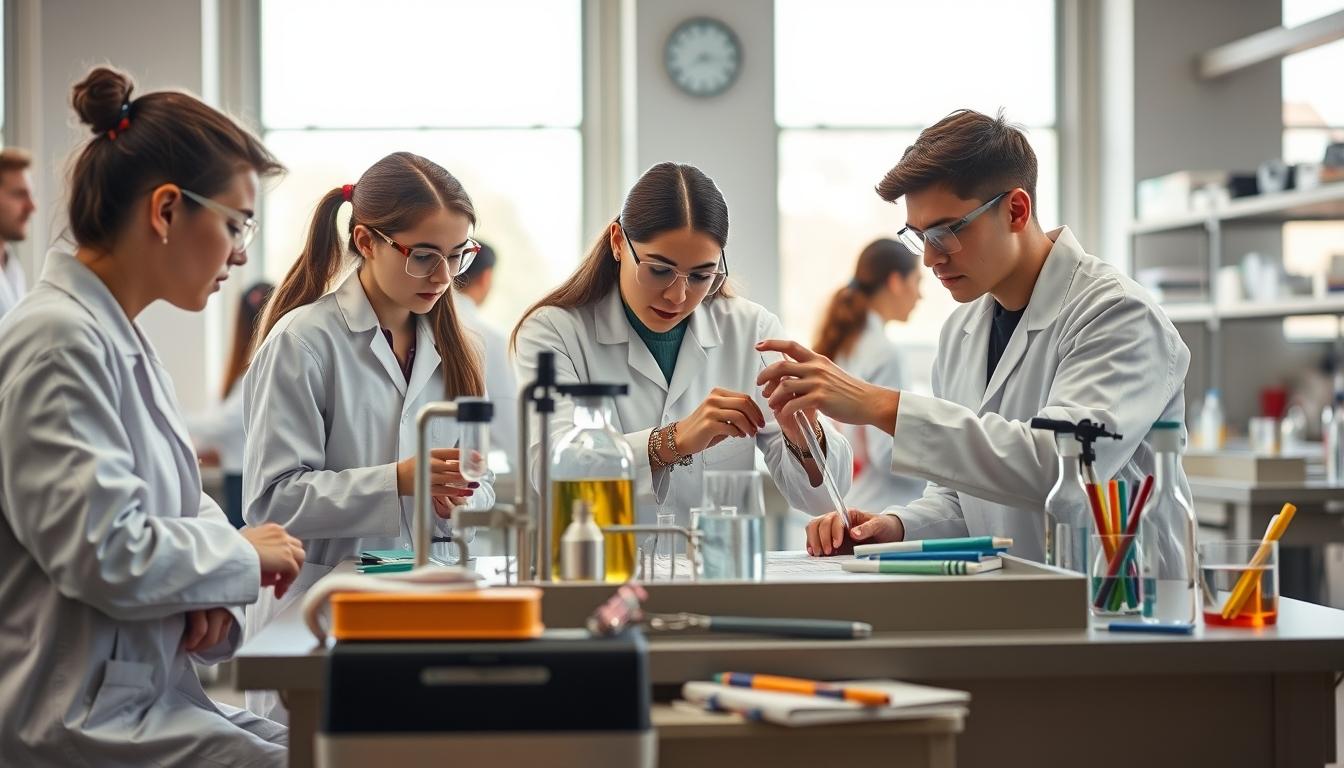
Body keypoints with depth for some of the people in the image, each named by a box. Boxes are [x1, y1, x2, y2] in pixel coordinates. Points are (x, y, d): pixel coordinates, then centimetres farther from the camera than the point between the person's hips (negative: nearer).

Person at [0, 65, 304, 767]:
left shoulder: (120, 339, 15)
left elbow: (180, 507, 20)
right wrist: (242, 555, -9)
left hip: (150, 694, 9)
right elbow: (108, 553, -24)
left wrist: (212, 597, -1)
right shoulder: (58, 343, -17)